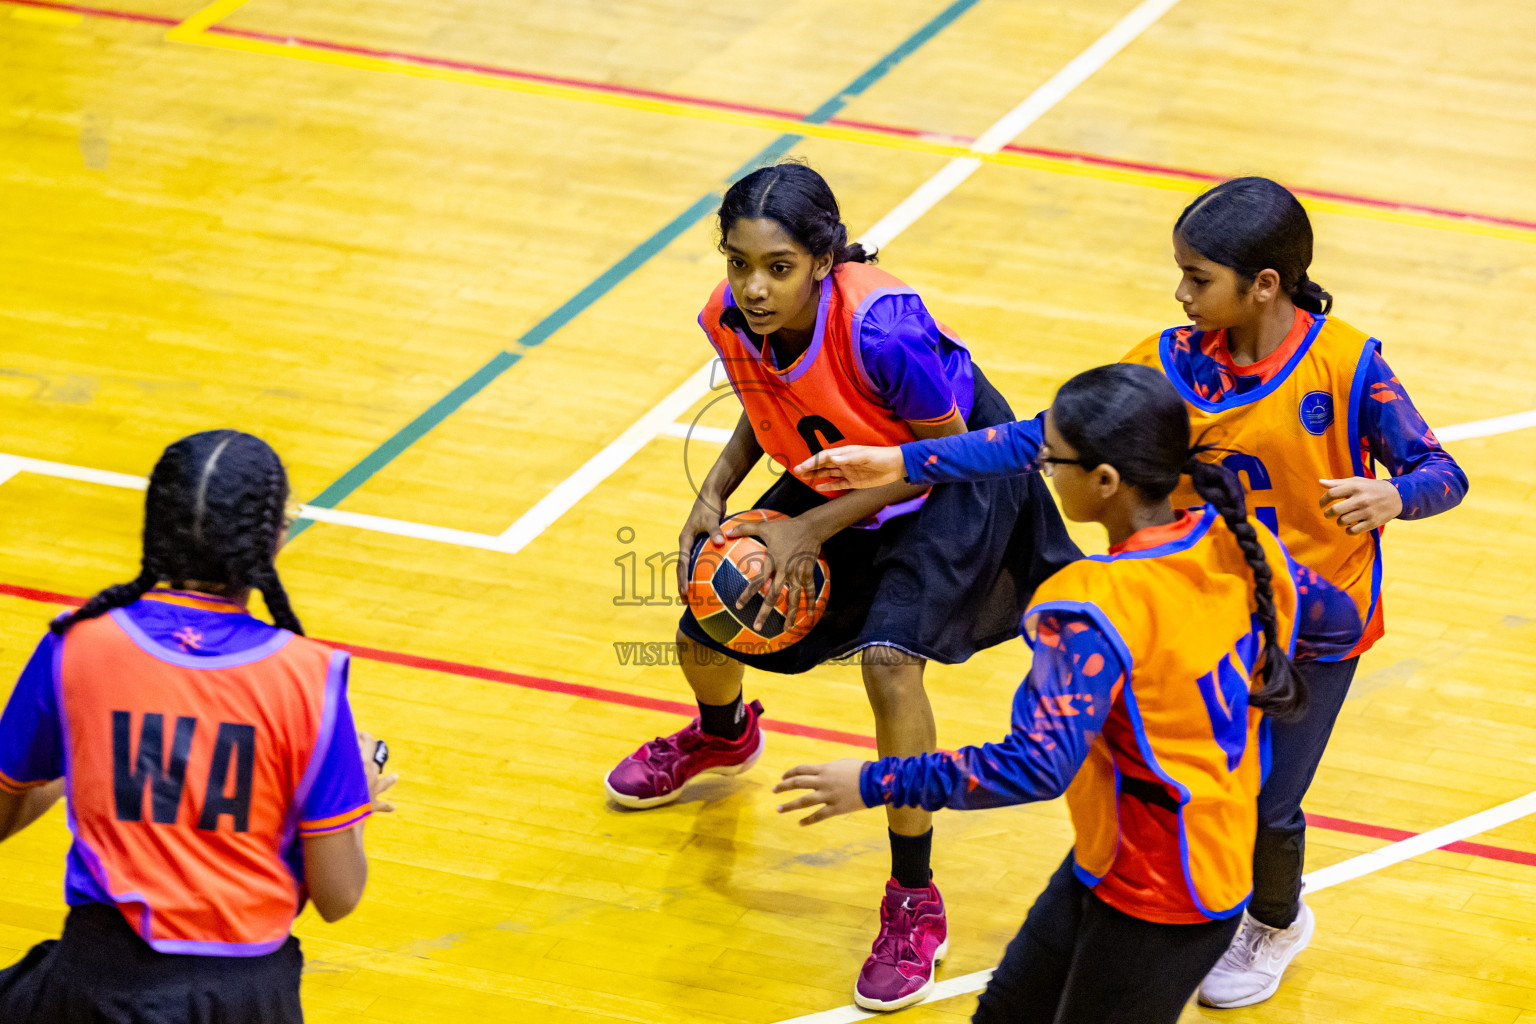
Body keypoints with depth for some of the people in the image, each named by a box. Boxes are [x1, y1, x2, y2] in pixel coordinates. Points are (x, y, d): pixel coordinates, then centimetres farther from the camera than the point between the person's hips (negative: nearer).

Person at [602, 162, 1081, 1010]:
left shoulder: (880, 327, -40)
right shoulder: (729, 320, -21)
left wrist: (815, 528, -27)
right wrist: (714, 496, -14)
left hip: (955, 487, -6)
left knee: (890, 658, -27)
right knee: (705, 634, 10)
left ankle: (915, 905, -10)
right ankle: (724, 737, 52)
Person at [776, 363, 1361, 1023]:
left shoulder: (1094, 609, -30)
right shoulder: (1236, 542, -6)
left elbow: (1036, 765, -33)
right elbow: (1336, 623, 9)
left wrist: (878, 783, -24)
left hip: (1155, 905, -9)